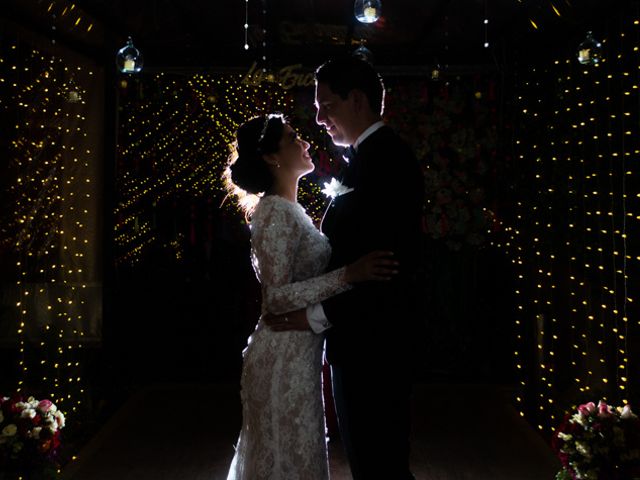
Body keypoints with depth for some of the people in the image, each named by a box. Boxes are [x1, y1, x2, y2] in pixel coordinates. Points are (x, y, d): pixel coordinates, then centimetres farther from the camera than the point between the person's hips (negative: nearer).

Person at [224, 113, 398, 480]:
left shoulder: (288, 209, 12)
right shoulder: (275, 212, -17)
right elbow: (276, 297, -23)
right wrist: (348, 275, -29)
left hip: (297, 353, 9)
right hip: (285, 357, -9)